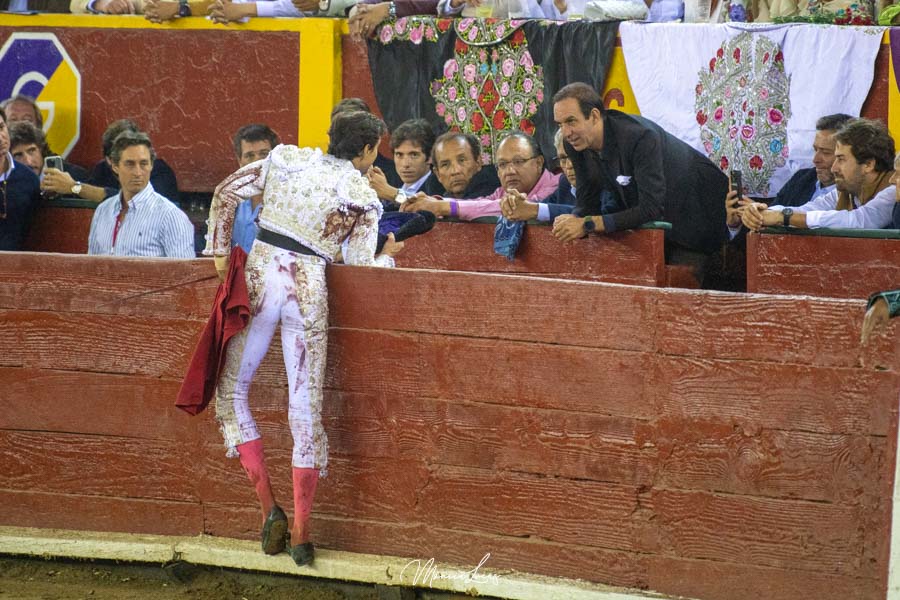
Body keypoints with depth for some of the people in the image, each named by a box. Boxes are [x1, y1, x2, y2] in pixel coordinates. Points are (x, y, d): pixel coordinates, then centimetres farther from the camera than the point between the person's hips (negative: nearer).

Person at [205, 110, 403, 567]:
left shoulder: (286, 160, 9)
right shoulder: (363, 198, 3)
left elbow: (226, 193, 8)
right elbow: (360, 268, 0)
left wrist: (220, 249, 14)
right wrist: (388, 256, 20)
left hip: (261, 274, 1)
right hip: (310, 289, -1)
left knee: (231, 390, 14)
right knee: (306, 406, 5)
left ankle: (269, 506, 3)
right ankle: (301, 533, 5)